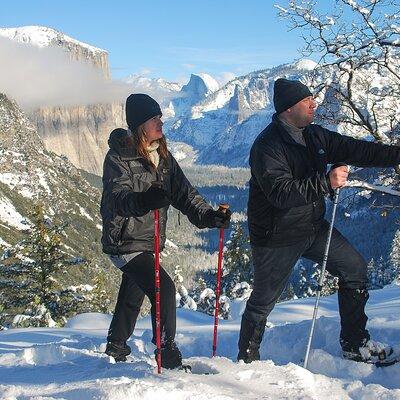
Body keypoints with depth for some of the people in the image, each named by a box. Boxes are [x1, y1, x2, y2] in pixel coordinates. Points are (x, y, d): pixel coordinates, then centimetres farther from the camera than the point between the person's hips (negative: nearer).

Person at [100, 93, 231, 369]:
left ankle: (116, 349, 43)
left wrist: (208, 216, -12)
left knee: (133, 297, 23)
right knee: (164, 288, -21)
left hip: (148, 242, 8)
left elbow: (183, 191, 4)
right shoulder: (118, 157, -16)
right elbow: (117, 196, -31)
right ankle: (168, 355, -10)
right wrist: (143, 200, -53)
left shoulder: (162, 155, 7)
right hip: (125, 242, -8)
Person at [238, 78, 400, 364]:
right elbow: (280, 193, -33)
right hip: (277, 237, -8)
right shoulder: (267, 146, -22)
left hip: (314, 227, 8)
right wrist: (326, 182, -36)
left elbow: (355, 150, 4)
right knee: (264, 300, 4)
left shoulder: (314, 136, 3)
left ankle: (355, 344, 20)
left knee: (355, 268, 7)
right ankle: (248, 358, 26)